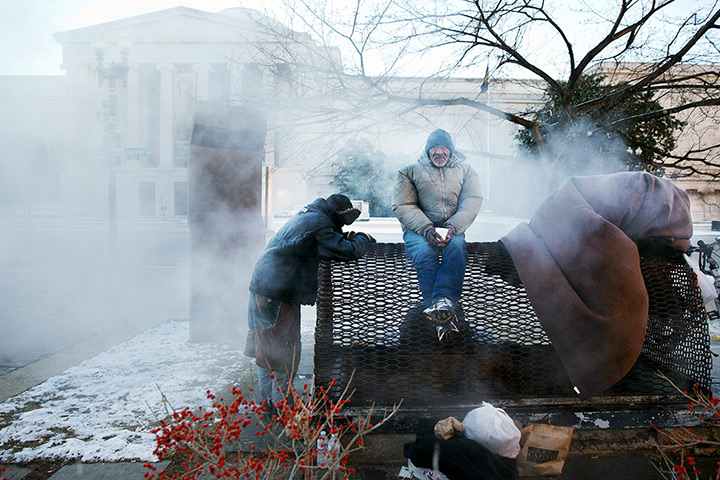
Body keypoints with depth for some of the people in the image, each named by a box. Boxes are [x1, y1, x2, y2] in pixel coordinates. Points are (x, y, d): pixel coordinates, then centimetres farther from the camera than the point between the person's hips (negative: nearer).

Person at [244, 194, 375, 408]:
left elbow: (329, 241, 26)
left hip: (263, 286, 10)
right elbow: (348, 251, -18)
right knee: (286, 350, 0)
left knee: (266, 346, 16)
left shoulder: (307, 215, 16)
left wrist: (349, 236, 10)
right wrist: (363, 238, 1)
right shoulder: (318, 223, -15)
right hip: (277, 292, -10)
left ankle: (268, 401, 28)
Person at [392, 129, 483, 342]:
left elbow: (472, 202, 2)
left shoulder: (465, 171, 18)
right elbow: (402, 206, 1)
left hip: (453, 229, 1)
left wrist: (452, 228, -18)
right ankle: (445, 319, -42)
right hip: (417, 228, -1)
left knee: (456, 248, -34)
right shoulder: (410, 172, 13)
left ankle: (442, 303, -50)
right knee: (424, 253, -34)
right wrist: (426, 229, -18)